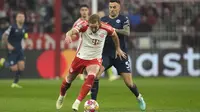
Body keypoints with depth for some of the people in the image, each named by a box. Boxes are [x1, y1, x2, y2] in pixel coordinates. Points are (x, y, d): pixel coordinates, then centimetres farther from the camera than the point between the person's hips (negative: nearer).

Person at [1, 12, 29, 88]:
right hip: (12, 50, -6)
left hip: (19, 50, 6)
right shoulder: (12, 27, -16)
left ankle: (15, 83, 10)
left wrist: (26, 42, -2)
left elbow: (25, 37, 18)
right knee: (14, 68, -6)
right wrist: (8, 45, -20)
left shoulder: (24, 28, 3)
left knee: (21, 67, -5)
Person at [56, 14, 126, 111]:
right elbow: (72, 31, -42)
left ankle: (77, 102, -24)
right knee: (69, 79, 16)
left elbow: (114, 35, 5)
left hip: (95, 59, 0)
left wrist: (118, 49, 15)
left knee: (91, 77, -29)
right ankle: (61, 96, 48)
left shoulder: (106, 29, -18)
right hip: (80, 57, 0)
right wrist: (68, 35, -65)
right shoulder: (84, 26, -24)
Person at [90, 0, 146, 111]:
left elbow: (127, 32, -19)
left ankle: (139, 97, 32)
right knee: (95, 74, -24)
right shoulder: (103, 20, 6)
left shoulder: (123, 19, -1)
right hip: (106, 54, 1)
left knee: (129, 83, 1)